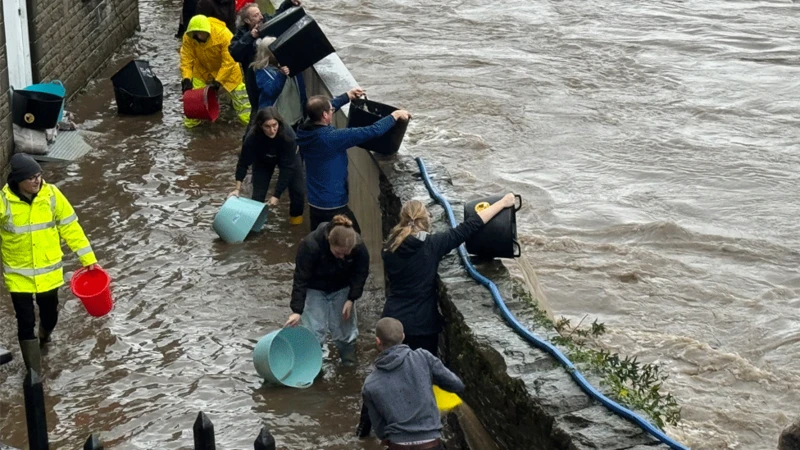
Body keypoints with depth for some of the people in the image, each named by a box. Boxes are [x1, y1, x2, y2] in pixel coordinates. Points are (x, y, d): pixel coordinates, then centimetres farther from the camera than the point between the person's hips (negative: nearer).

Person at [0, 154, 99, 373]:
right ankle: (33, 373, 10)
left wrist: (88, 259, -4)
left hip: (48, 271, 2)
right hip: (18, 275, -2)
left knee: (50, 314, 19)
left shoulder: (51, 195, -12)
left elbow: (70, 227, -4)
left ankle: (44, 338, 54)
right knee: (25, 323, -2)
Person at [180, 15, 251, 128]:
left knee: (238, 92, 5)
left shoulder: (223, 34, -38)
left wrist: (218, 81, -35)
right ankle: (193, 117, 19)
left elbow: (229, 62, -34)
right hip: (202, 69, 2)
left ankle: (247, 117, 20)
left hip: (227, 68, -2)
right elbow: (186, 58, -21)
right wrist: (186, 78, -32)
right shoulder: (188, 37, -28)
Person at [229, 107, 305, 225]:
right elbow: (244, 162, -22)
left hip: (288, 158, 0)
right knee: (258, 193, -8)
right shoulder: (252, 138, -38)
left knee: (298, 189, -6)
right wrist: (238, 188, -23)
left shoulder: (288, 134, -41)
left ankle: (296, 215, 21)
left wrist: (276, 195, -34)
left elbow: (287, 167, -35)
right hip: (263, 161, 0)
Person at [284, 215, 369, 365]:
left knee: (344, 325, 6)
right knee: (315, 328, -7)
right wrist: (297, 311, -28)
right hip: (315, 289, -2)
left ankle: (348, 354, 32)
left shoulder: (359, 248, -30)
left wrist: (351, 299, -14)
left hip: (341, 288, 2)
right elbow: (300, 279, -29)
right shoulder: (310, 245, -38)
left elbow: (361, 274, -10)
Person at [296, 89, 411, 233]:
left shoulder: (305, 130, -6)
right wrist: (395, 116, -9)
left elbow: (319, 109, 17)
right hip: (333, 206, -8)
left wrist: (347, 96, 26)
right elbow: (371, 132, -24)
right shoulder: (330, 138, -28)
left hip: (314, 203, 8)